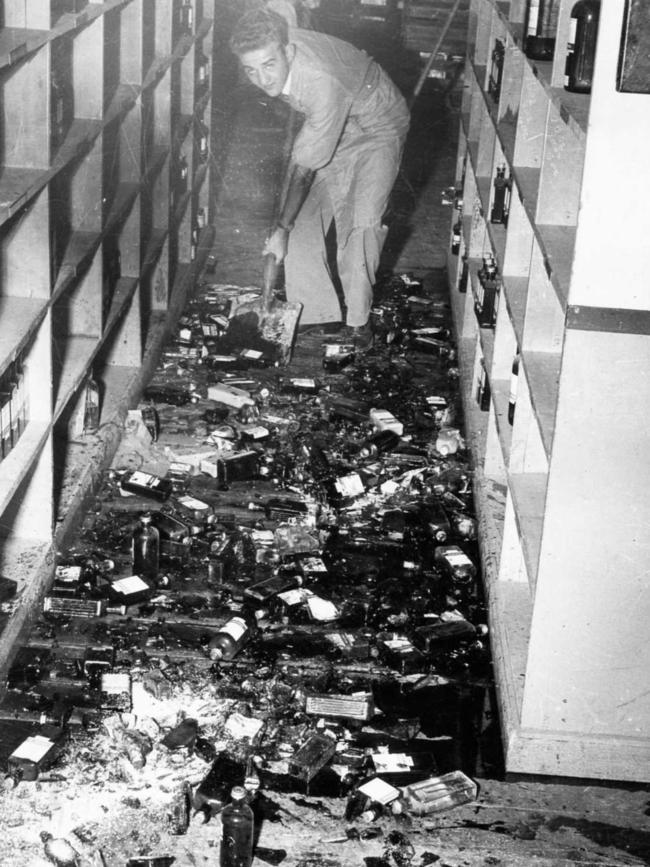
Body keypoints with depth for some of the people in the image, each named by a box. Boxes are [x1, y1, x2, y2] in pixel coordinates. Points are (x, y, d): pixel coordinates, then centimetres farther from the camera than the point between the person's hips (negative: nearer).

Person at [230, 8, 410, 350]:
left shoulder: (323, 82, -42)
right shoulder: (271, 50, -22)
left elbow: (307, 166, -33)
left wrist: (282, 229, -26)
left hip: (377, 128, -7)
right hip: (326, 127, 7)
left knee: (360, 224, -20)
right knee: (303, 220, -2)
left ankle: (357, 319, -3)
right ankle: (318, 311, 9)